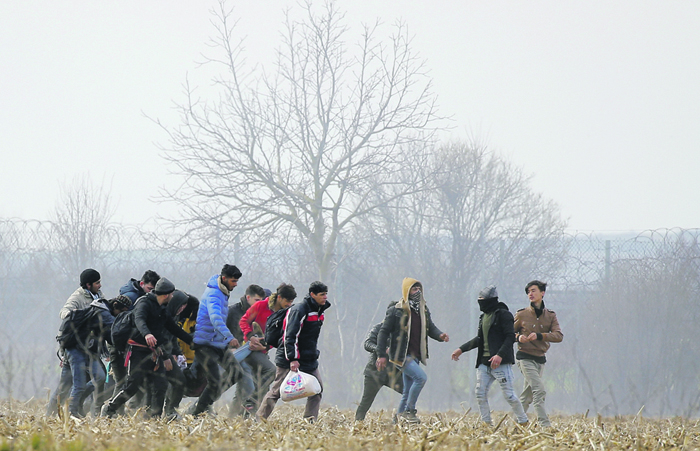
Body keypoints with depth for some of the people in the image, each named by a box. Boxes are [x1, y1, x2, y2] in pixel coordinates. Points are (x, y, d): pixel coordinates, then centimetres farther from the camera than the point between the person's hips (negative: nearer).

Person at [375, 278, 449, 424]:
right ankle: (409, 411, -14)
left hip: (415, 356, 7)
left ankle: (400, 416, 17)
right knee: (421, 377, -23)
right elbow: (384, 332, -5)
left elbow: (430, 328, 14)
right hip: (401, 355, -7)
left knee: (408, 391, 9)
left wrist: (440, 335, -10)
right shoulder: (396, 311, -7)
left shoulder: (423, 310, 12)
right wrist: (381, 355, -10)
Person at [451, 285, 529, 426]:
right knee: (480, 394, 1)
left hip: (501, 362, -8)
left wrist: (500, 355, -27)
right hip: (484, 362, 8)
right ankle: (486, 424, 7)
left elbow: (510, 337, -16)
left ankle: (524, 423, 4)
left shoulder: (503, 315, -8)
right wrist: (461, 349, 26)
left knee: (509, 394, -8)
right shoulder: (484, 316, 18)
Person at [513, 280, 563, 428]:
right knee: (539, 391, -17)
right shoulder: (521, 314, 0)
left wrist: (539, 336, -21)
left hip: (540, 359, 4)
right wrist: (518, 337, -14)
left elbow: (559, 336, -7)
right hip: (525, 358, -4)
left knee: (527, 395, 10)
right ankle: (545, 425, -21)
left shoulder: (550, 315, 5)